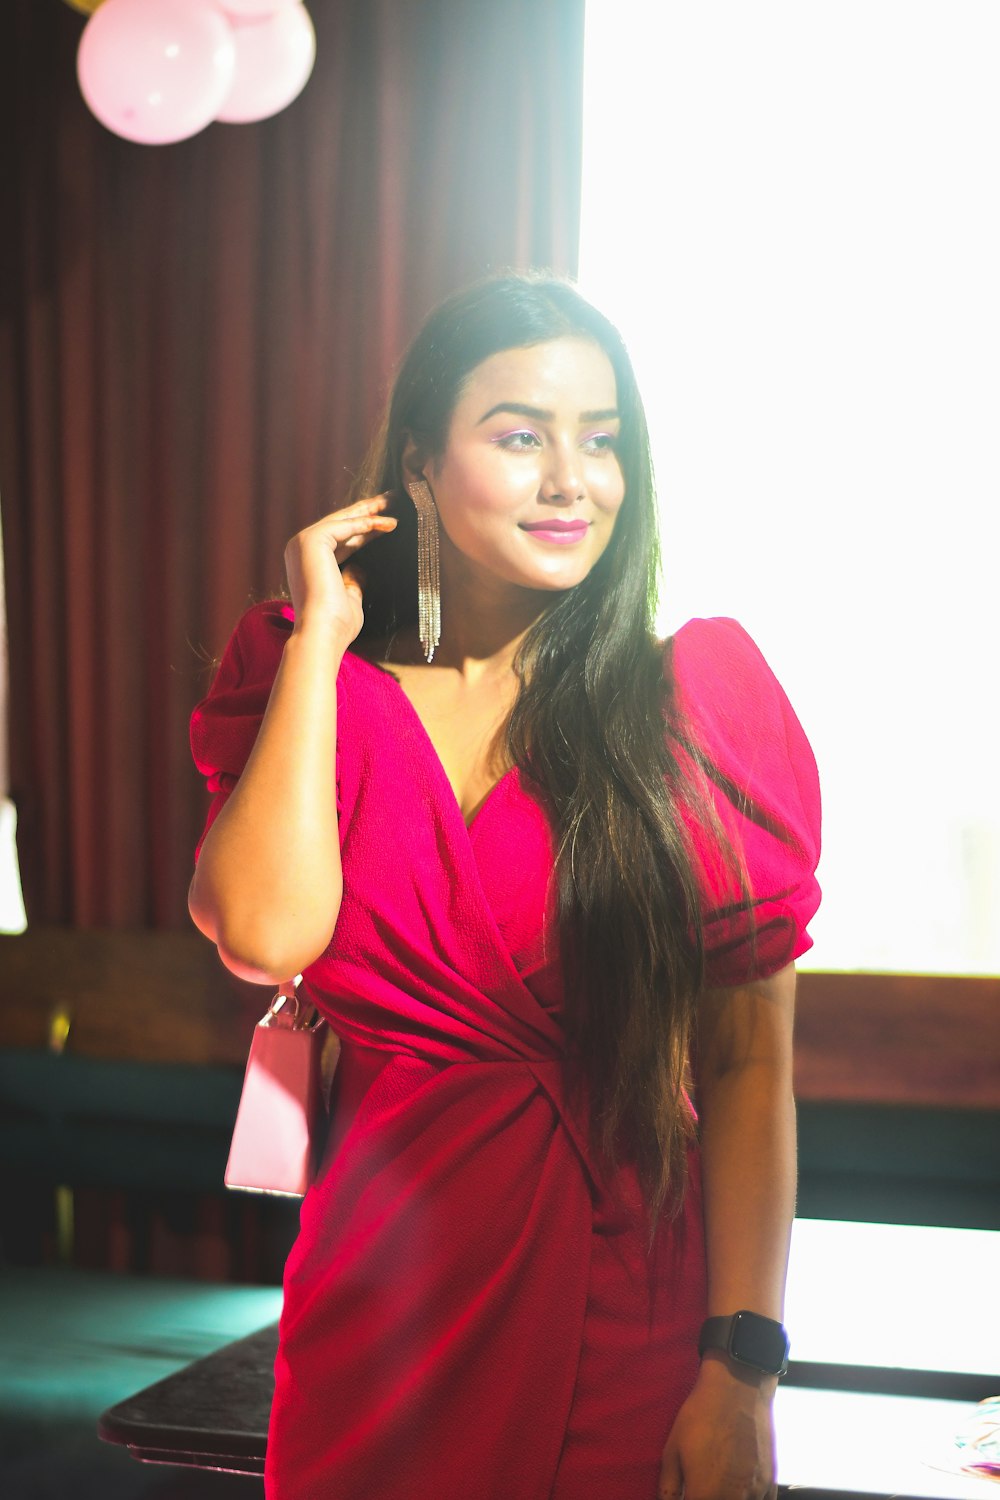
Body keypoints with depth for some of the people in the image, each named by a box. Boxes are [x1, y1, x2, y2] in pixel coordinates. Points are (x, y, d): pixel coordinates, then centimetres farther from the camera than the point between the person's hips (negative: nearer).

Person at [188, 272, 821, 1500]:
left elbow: (749, 1062, -7)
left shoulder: (695, 697, -3)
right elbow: (267, 934, -17)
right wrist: (319, 640, -9)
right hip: (384, 1305, 2)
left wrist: (740, 1369, -14)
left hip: (636, 1311, -1)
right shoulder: (320, 696, 3)